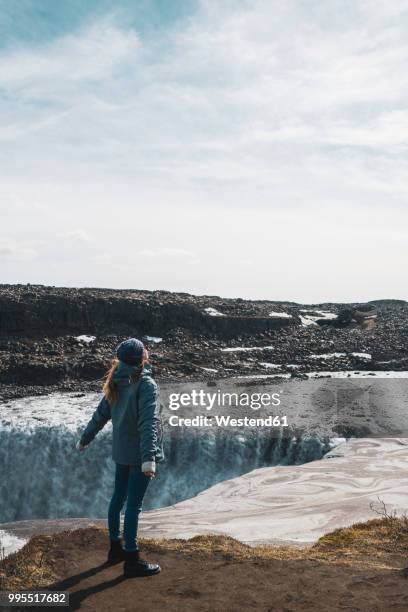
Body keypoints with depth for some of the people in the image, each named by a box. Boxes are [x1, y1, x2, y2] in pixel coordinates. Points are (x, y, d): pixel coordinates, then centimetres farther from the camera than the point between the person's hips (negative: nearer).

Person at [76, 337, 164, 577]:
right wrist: (149, 457, -33)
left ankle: (116, 548, 34)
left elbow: (100, 415, 13)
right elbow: (148, 422, -27)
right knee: (134, 504, -1)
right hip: (138, 453, -8)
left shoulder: (117, 384, 4)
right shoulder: (146, 384, -17)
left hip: (121, 450, 8)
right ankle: (132, 559, 7)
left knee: (118, 498, 19)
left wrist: (84, 439, 25)